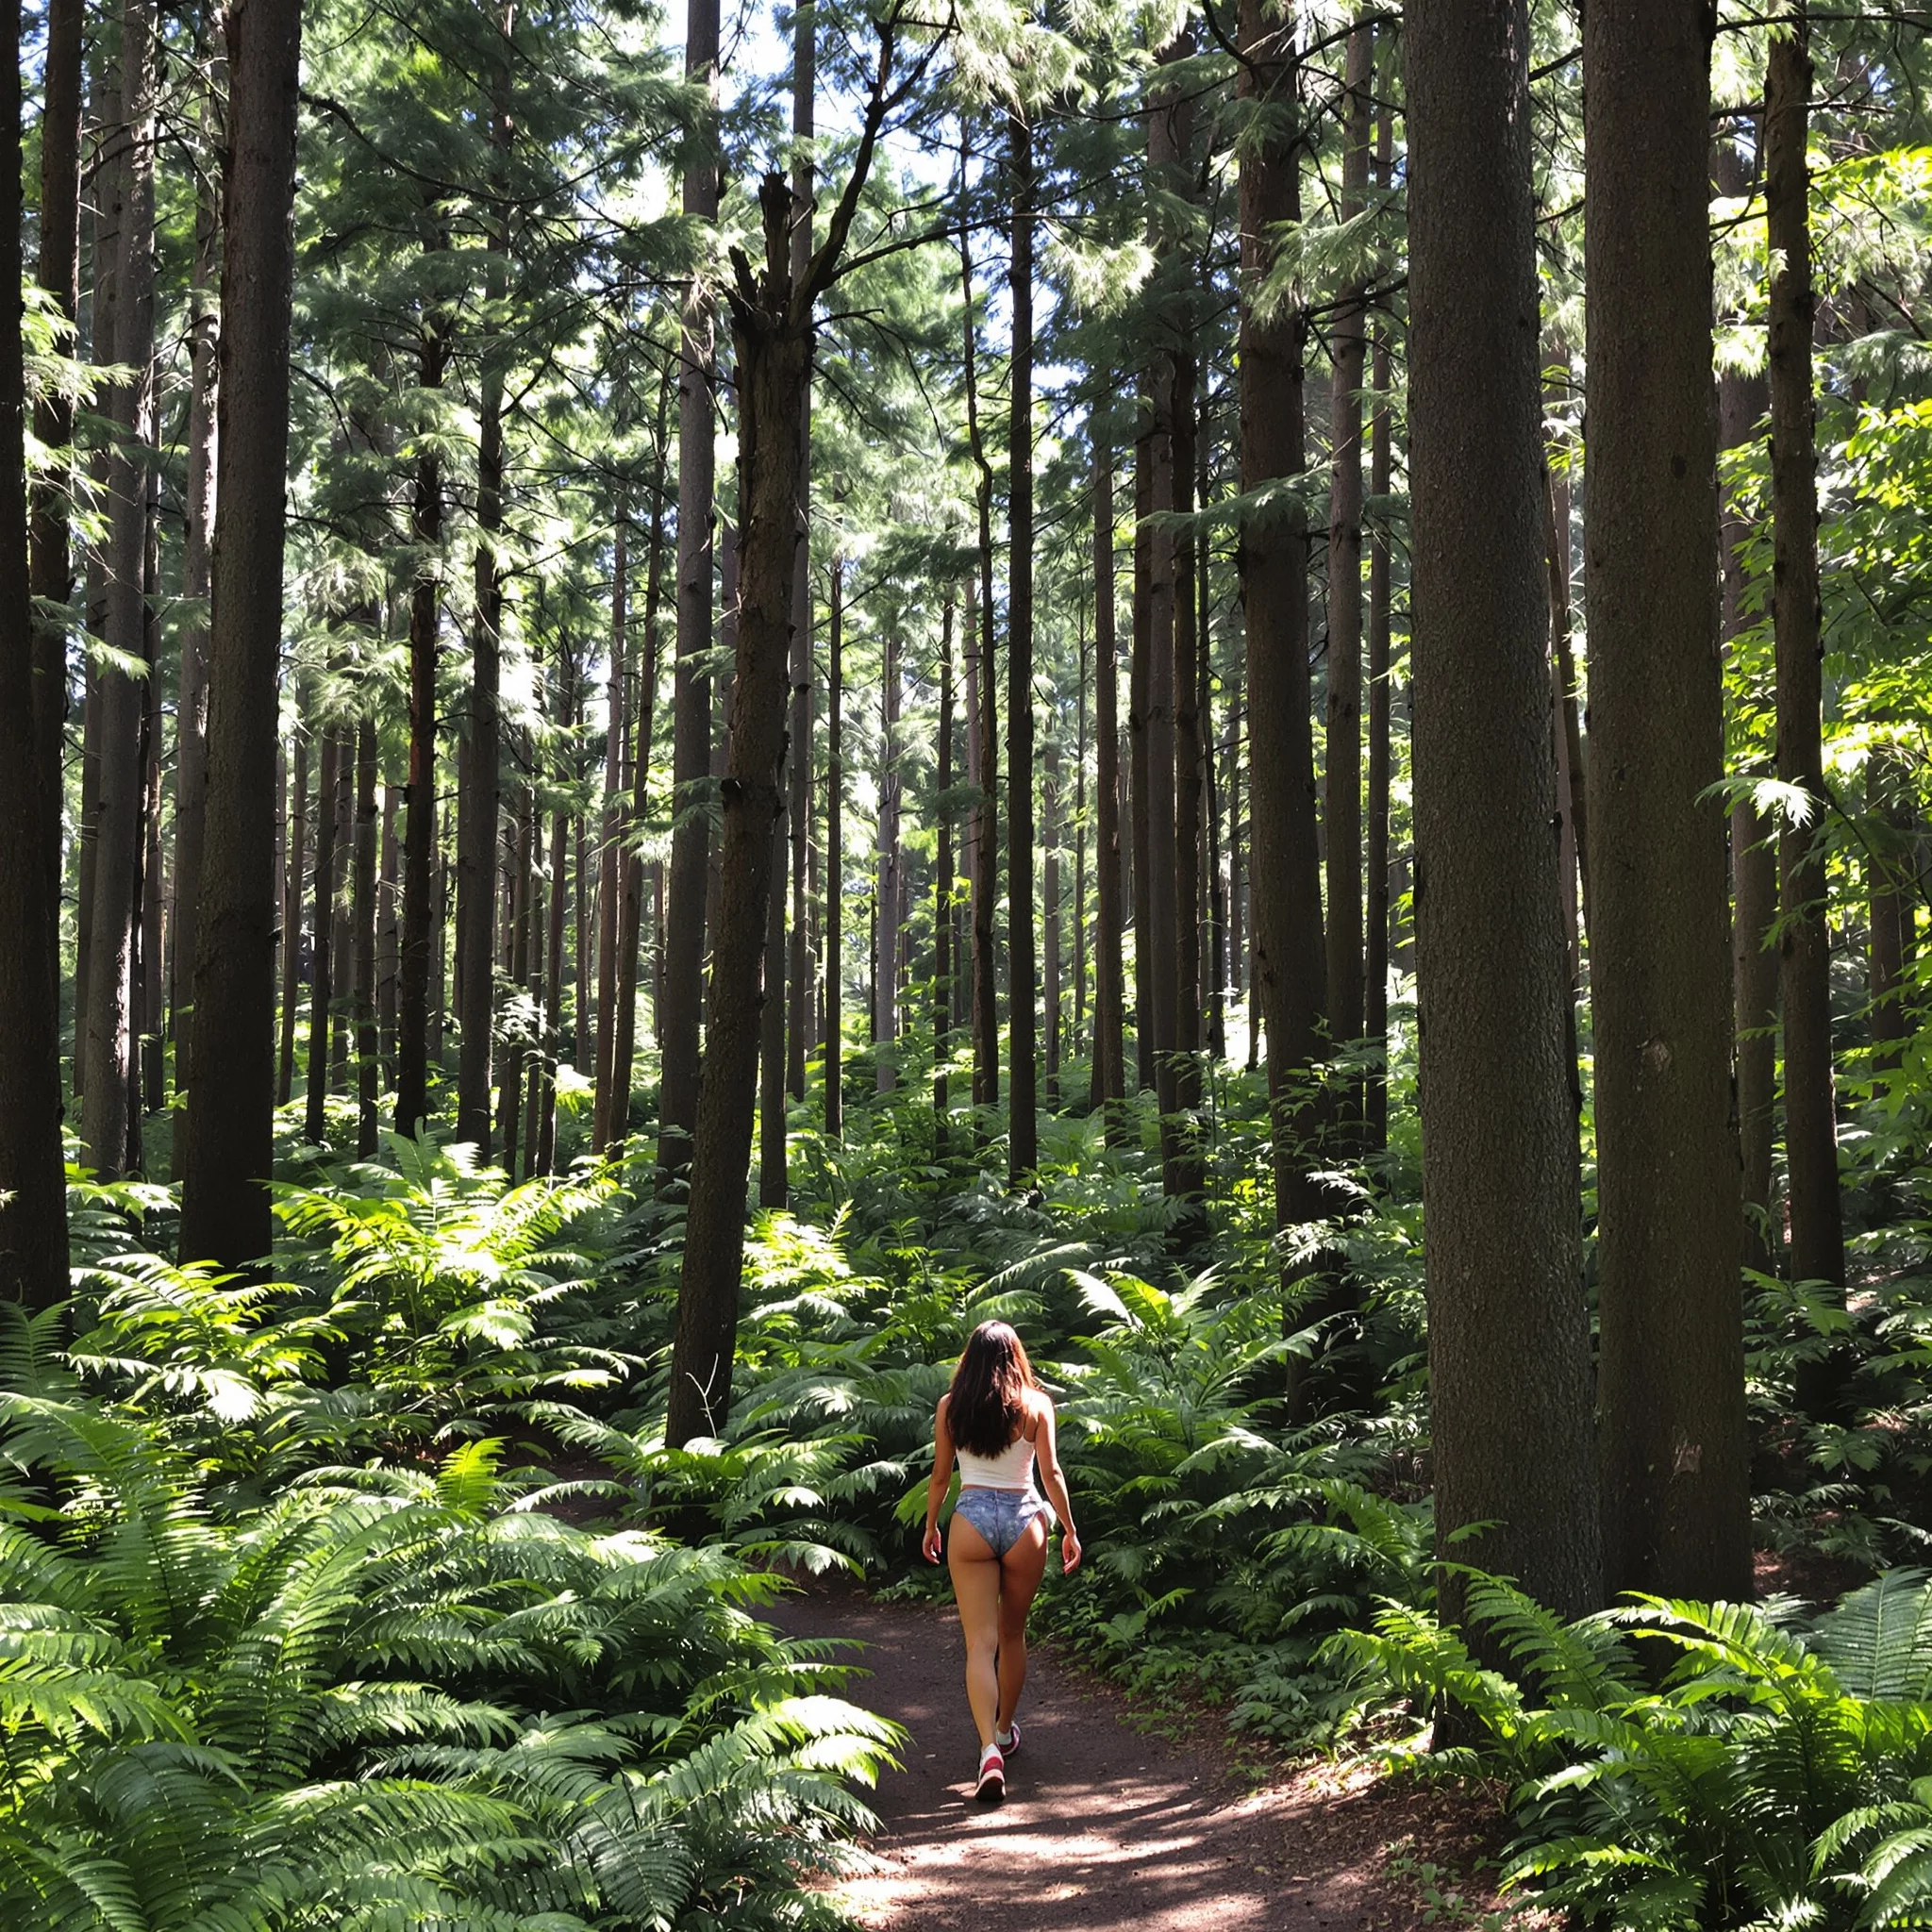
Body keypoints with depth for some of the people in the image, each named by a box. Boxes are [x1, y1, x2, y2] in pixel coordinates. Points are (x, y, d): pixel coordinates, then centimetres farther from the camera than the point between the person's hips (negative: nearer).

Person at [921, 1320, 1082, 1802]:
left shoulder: (950, 1407, 0)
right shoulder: (1036, 1404, -2)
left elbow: (940, 1475, 5)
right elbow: (1051, 1473, -3)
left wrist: (930, 1526, 19)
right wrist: (1069, 1531, 5)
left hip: (971, 1519, -1)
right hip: (1023, 1520, 1)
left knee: (980, 1643, -3)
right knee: (1013, 1634, 20)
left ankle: (990, 1751, -20)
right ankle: (1004, 1731, 35)